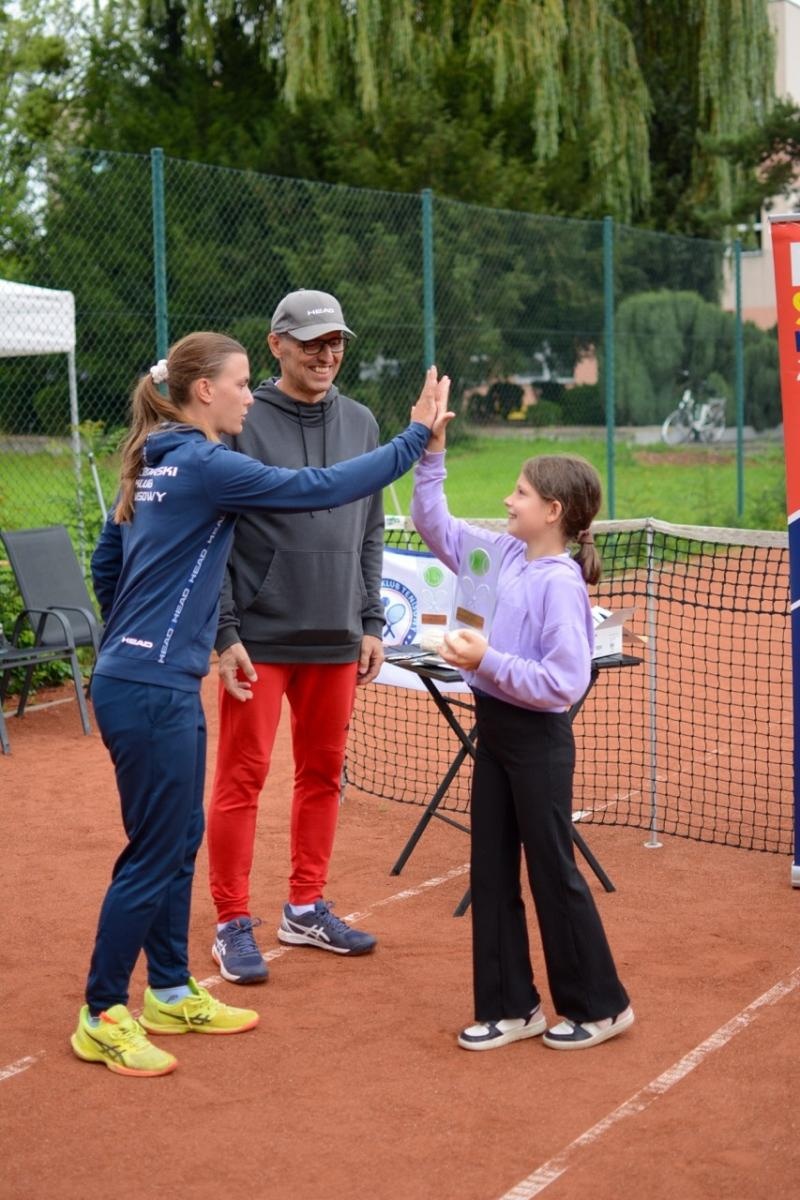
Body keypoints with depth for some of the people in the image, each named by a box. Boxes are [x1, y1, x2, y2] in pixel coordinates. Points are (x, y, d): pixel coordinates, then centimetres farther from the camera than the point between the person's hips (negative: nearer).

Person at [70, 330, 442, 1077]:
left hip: (158, 683, 10)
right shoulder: (204, 465, -16)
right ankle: (101, 1017, 10)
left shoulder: (154, 463, 12)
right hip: (151, 692, -10)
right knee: (154, 854, -1)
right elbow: (321, 488, -18)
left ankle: (170, 993, 28)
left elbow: (104, 563, 19)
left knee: (182, 838, 17)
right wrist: (415, 437, -10)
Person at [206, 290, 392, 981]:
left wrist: (371, 623, 10)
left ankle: (307, 909, 26)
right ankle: (234, 924, 10)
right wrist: (225, 633, -12)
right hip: (261, 637, -5)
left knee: (324, 774, 12)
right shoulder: (244, 425, -7)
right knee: (243, 777, 0)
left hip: (337, 639, 5)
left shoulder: (361, 424, 9)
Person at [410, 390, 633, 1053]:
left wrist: (488, 660, -27)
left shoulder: (560, 583, -20)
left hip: (537, 742, -8)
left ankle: (599, 1005, 20)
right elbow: (436, 527, 14)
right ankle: (512, 1005, 21)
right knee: (492, 872, 11)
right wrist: (431, 453, 4)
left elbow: (564, 683, -25)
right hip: (495, 731, 8)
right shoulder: (505, 555, 3)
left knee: (553, 874, 4)